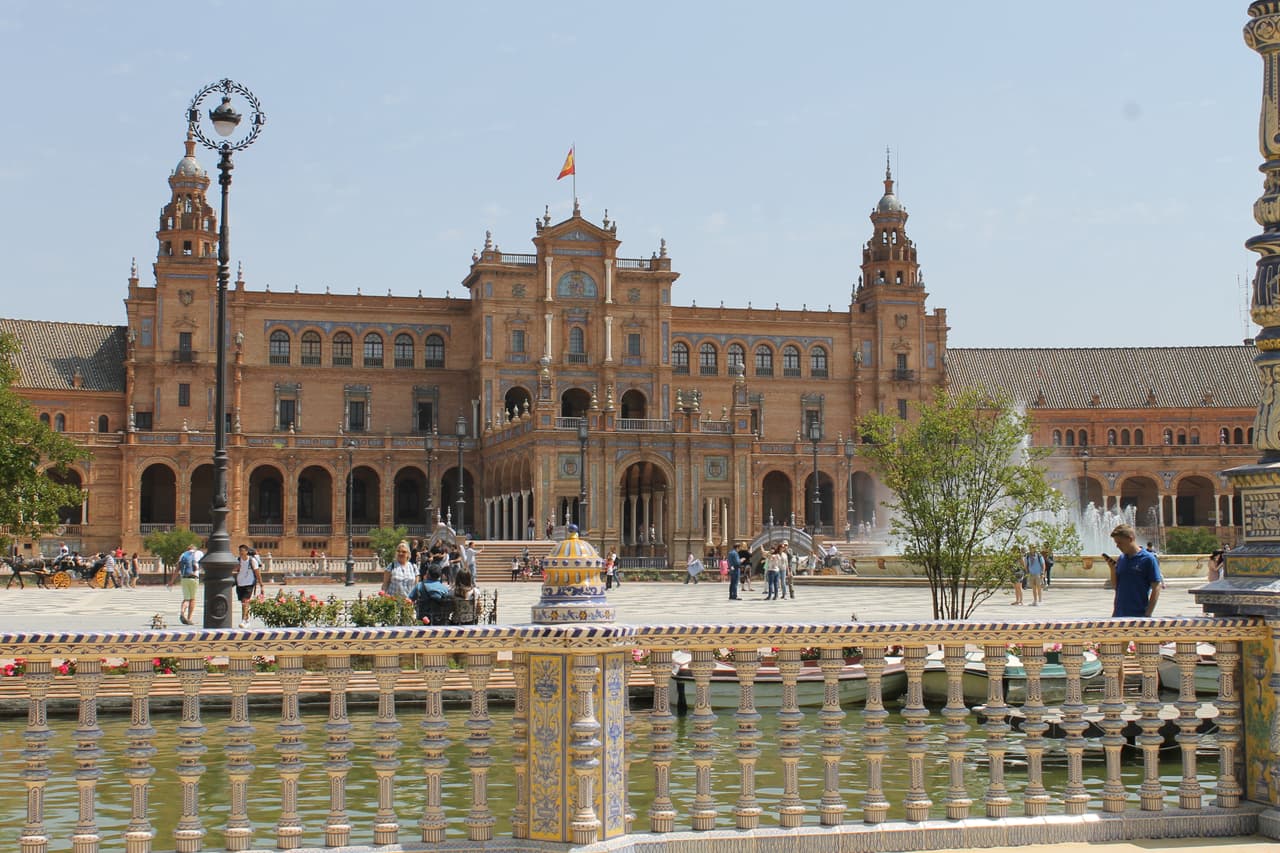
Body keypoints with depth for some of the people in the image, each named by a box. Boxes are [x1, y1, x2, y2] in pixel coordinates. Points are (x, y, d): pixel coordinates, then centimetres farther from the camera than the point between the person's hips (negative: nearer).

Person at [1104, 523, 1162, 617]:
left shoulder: (1148, 559, -8)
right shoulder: (1121, 558, 10)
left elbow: (1156, 589, -9)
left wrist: (1148, 615, -14)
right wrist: (1113, 569, -2)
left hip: (1139, 616, -6)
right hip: (1119, 615, 6)